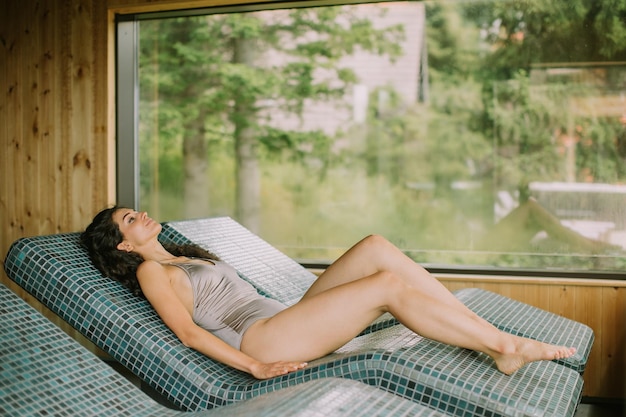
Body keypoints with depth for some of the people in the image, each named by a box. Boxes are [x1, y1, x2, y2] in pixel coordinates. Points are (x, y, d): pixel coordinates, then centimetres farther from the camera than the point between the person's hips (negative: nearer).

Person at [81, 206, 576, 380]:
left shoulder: (186, 258, 30)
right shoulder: (150, 271, 4)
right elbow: (188, 331, -9)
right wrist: (254, 366, -19)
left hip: (287, 316, 8)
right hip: (264, 338, -8)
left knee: (377, 248, -11)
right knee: (390, 285, -23)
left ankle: (493, 338, -14)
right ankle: (507, 347, -17)